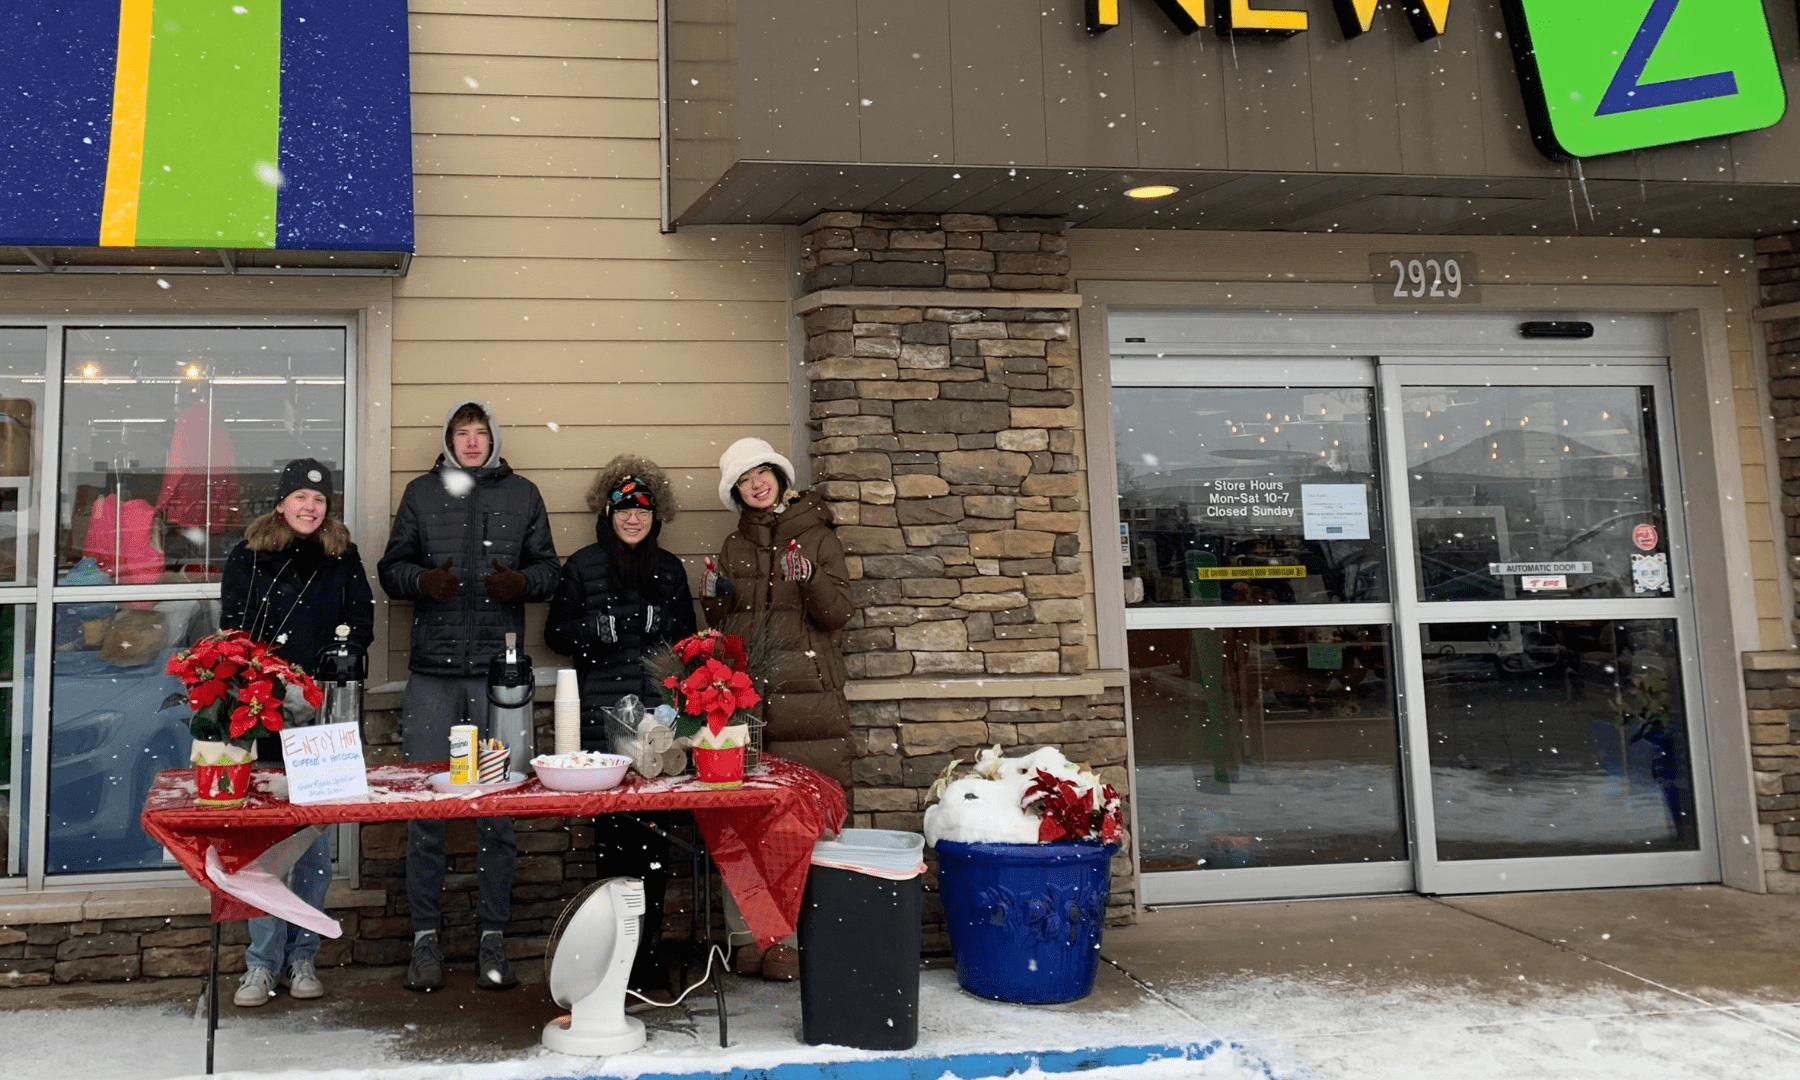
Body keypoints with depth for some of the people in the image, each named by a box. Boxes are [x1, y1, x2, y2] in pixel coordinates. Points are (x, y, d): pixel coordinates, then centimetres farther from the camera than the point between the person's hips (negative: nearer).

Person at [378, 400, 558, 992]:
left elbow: (548, 568, 12)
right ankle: (425, 938, 12)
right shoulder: (421, 492, 12)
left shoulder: (522, 493, 12)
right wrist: (422, 580, -10)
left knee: (498, 805, 3)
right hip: (432, 674, 0)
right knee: (425, 806, 1)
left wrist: (521, 582, -9)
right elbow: (391, 567, 12)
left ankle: (493, 939, 12)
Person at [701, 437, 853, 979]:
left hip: (806, 694, -3)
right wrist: (714, 599, 3)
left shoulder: (818, 536, 8)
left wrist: (810, 578, -17)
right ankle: (748, 935, 3)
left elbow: (839, 612, 0)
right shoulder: (733, 547, 19)